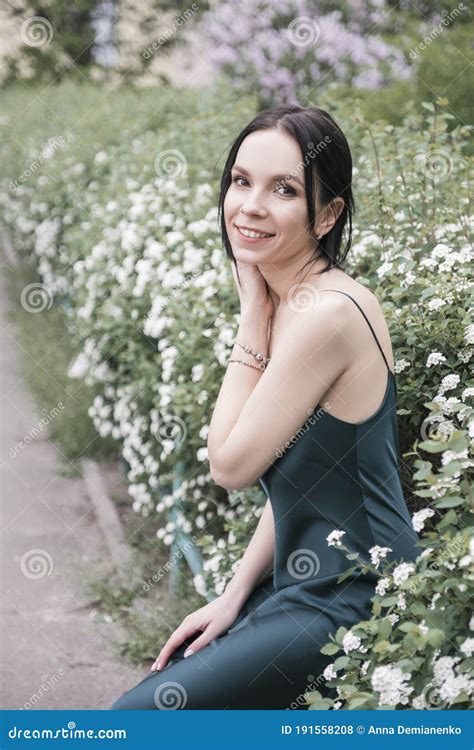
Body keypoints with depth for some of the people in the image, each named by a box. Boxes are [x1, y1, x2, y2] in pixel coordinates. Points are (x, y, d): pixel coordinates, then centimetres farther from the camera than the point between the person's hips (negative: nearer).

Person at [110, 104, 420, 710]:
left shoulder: (329, 312, -22)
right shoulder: (290, 302, 7)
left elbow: (232, 464, -15)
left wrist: (253, 314, -12)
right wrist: (236, 593, 6)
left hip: (352, 604, -9)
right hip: (308, 585, 9)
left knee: (139, 713, -7)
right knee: (157, 684, 14)